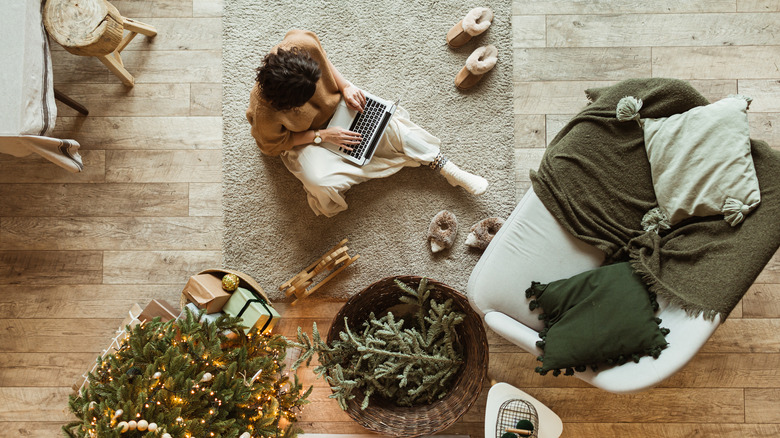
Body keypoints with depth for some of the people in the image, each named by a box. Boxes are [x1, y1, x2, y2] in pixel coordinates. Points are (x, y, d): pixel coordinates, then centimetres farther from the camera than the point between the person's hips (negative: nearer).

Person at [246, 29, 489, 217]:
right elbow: (272, 144, -18)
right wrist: (322, 135, -23)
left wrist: (346, 86, -21)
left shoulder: (304, 44, -33)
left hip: (332, 105, 3)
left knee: (384, 121, -13)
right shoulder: (266, 112, -39)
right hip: (299, 138, -3)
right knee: (319, 181, -30)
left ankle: (451, 170, -1)